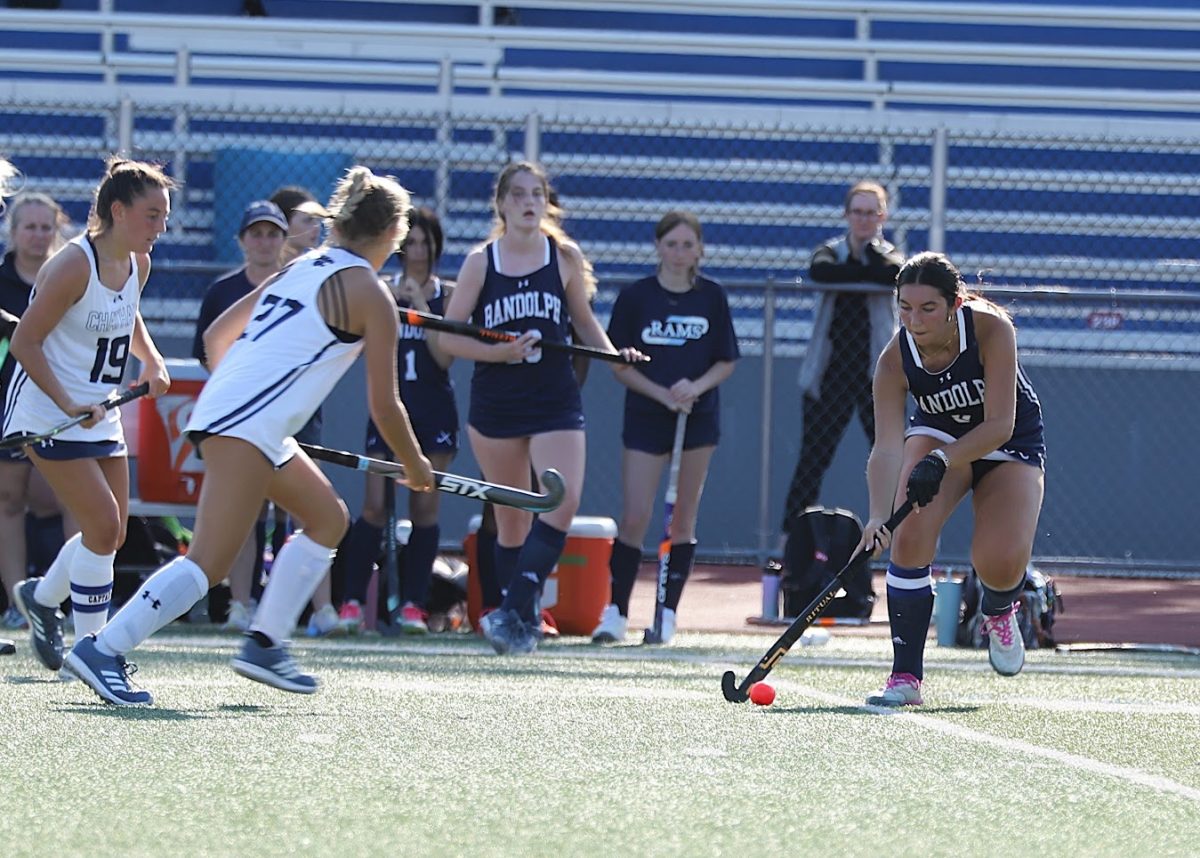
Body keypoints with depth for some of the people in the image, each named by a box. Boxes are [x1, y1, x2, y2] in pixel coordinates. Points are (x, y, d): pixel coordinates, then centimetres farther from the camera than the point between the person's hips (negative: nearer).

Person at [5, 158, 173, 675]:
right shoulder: (73, 265, -22)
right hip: (48, 413, -8)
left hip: (99, 414, 8)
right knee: (104, 526, -14)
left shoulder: (137, 263, 2)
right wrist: (69, 406, -26)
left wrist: (152, 361, 6)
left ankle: (42, 597, 37)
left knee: (111, 532, 11)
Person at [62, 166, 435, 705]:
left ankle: (265, 643, 16)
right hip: (248, 428, -9)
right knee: (210, 562, -15)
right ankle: (102, 650, -21)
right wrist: (415, 466, 15)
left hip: (220, 412, 9)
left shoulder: (301, 269, 20)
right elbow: (383, 405, 0)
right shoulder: (368, 293, -2)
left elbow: (216, 336, 24)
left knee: (328, 518, 21)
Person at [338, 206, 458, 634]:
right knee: (374, 507, -7)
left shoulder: (448, 294, 2)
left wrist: (421, 306, -14)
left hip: (433, 410, 0)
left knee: (425, 508, 0)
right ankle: (352, 601, -3)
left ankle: (414, 603, 4)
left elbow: (445, 356, -7)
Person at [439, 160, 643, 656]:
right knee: (511, 519, 7)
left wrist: (613, 353, -1)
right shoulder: (481, 262, 0)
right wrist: (500, 352, -15)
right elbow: (448, 337, 0)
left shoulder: (565, 257, 3)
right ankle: (522, 619, 21)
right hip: (495, 405, 0)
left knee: (563, 499, -20)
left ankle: (515, 612, -20)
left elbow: (584, 320, 17)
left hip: (556, 403, 0)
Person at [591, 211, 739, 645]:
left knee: (684, 516, 4)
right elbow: (619, 363, -2)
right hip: (646, 416, -1)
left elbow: (726, 362, 5)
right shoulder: (635, 297, -2)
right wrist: (662, 394, -14)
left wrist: (696, 387, -14)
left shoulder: (712, 297, 3)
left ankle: (668, 611, 10)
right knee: (634, 517, -8)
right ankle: (616, 611, -4)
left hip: (699, 417, 1)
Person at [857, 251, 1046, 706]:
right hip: (938, 433, 2)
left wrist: (941, 461, -44)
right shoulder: (895, 360, -25)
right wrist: (879, 514, -47)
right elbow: (887, 447, -30)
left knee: (1000, 563, -22)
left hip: (1010, 444, -2)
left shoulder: (991, 328, -31)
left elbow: (1000, 424, -31)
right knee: (910, 534, -25)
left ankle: (999, 611, 18)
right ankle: (906, 676, -16)